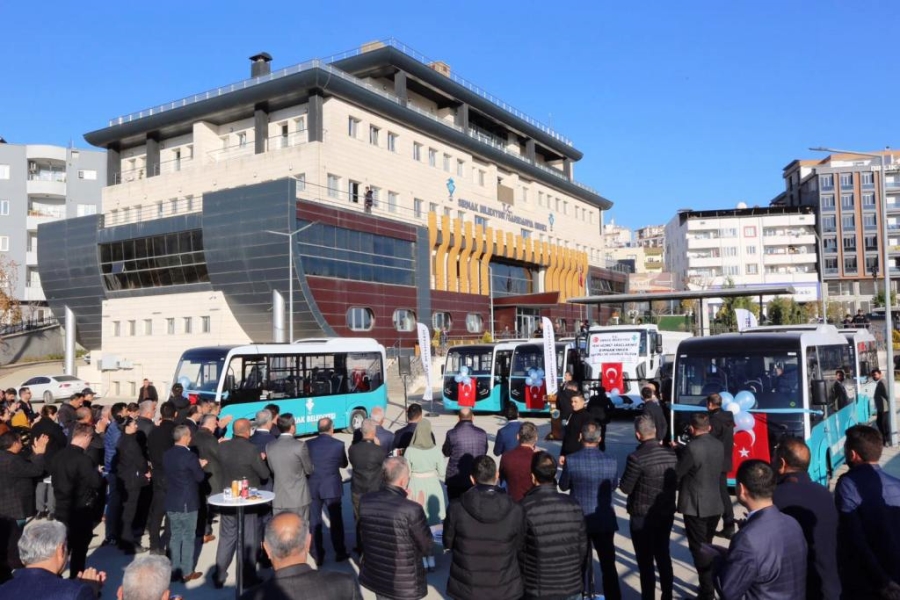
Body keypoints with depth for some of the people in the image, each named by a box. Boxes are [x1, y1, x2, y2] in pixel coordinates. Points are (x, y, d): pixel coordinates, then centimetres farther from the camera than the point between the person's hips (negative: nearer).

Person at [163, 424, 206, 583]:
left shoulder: (167, 455, 3)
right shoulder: (190, 456, -20)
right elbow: (200, 477, -11)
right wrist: (200, 466, 8)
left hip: (171, 502, 7)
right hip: (187, 502, -7)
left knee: (175, 536, 13)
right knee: (188, 537, 3)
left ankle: (175, 570, 19)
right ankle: (187, 572, 9)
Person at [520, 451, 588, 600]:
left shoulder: (525, 507, -16)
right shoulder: (573, 505, -7)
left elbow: (520, 550, -9)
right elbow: (582, 546, 2)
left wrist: (525, 579, 9)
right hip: (572, 587, 3)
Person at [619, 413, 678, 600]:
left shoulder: (637, 457, -24)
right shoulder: (670, 453, -5)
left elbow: (625, 488, -15)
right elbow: (676, 482, 6)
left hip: (642, 517, -6)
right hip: (666, 514, 6)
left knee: (645, 561, 7)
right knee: (663, 556, 21)